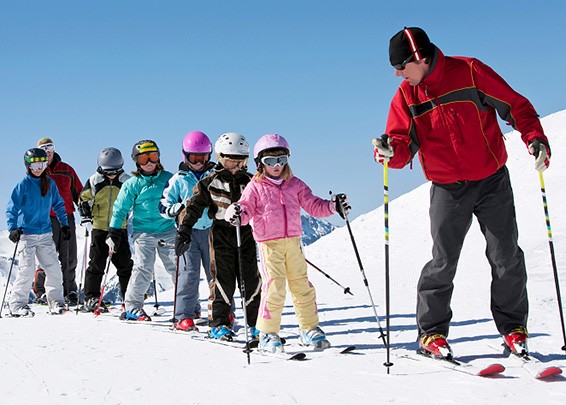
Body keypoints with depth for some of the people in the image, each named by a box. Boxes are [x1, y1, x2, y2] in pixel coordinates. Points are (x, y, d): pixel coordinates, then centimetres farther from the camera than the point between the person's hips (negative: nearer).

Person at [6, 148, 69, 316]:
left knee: (53, 267, 1)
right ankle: (17, 303, 2)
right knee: (27, 269, -8)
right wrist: (13, 228, -15)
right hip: (27, 233, -4)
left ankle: (56, 301, 11)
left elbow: (58, 205, 18)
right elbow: (12, 208, -5)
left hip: (45, 233, 4)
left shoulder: (50, 184, 8)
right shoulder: (23, 185, -5)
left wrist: (64, 224, 15)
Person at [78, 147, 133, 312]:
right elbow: (84, 199, 9)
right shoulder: (93, 181, -1)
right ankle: (91, 298, 6)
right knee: (96, 264, 0)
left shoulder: (127, 181, 1)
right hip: (99, 228, -1)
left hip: (120, 228, 1)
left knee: (125, 264, 4)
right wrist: (86, 218, -1)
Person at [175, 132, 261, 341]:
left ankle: (256, 322, 12)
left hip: (245, 233, 3)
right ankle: (218, 323, 5)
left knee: (251, 280, 4)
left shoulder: (250, 182, 8)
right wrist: (184, 231, -10)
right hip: (221, 234, -3)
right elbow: (195, 207, -2)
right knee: (222, 280, -3)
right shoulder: (210, 182, -1)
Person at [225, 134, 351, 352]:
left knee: (302, 286, 7)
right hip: (269, 244, -4)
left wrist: (332, 206, -2)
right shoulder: (255, 187, 1)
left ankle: (309, 329, 18)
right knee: (274, 288, -10)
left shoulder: (295, 185, 12)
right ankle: (268, 333, 1)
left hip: (293, 242, 4)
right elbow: (246, 210, -5)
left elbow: (313, 205, 13)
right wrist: (236, 213, -28)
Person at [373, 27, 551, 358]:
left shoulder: (468, 72, -11)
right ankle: (431, 332, 11)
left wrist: (535, 138, -19)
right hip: (447, 190, 2)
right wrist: (390, 151, -27)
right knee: (443, 262, -1)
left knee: (507, 258, 3)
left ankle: (513, 326, 20)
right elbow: (404, 145, -4)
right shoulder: (405, 97, -1)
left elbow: (515, 105, -5)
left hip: (492, 181, -1)